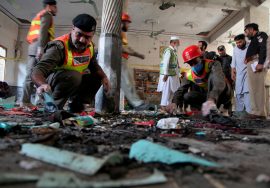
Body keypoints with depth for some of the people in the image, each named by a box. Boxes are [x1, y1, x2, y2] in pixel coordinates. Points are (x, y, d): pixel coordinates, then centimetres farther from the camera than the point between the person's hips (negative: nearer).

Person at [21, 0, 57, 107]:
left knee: (30, 75, 1)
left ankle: (25, 101, -3)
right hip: (40, 47, -8)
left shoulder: (39, 15, 33)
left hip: (32, 47, 9)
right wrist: (41, 47, -22)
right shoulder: (47, 14, 6)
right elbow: (43, 31, -12)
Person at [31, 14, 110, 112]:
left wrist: (104, 77, -10)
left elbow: (94, 66, 12)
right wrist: (43, 84, -60)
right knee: (73, 76, -35)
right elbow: (38, 71, -37)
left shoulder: (90, 46, -3)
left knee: (97, 77, -5)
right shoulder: (59, 46, -26)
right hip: (51, 82, -7)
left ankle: (76, 104, 2)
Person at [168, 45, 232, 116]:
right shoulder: (189, 74, -8)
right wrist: (174, 102, -36)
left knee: (212, 76, -33)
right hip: (208, 95, 5)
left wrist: (212, 99, -63)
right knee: (187, 96, -17)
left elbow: (219, 82, -44)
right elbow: (181, 89, -13)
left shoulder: (213, 65, -25)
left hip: (223, 94, -5)